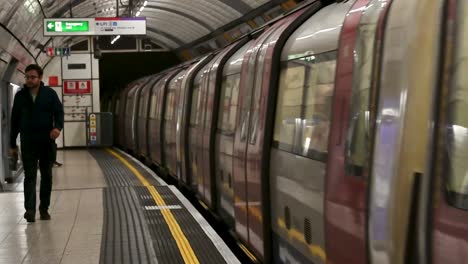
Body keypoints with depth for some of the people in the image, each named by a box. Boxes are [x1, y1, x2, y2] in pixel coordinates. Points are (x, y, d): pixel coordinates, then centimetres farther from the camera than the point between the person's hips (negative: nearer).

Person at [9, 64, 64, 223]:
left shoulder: (50, 93, 2)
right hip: (27, 142, 0)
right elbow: (15, 120, 11)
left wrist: (58, 127, -22)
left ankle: (44, 208, 17)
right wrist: (12, 144, 10)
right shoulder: (20, 96, 7)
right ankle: (30, 209, -16)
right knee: (30, 175, -8)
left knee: (46, 175, 7)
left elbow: (59, 112, 0)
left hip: (47, 141, 0)